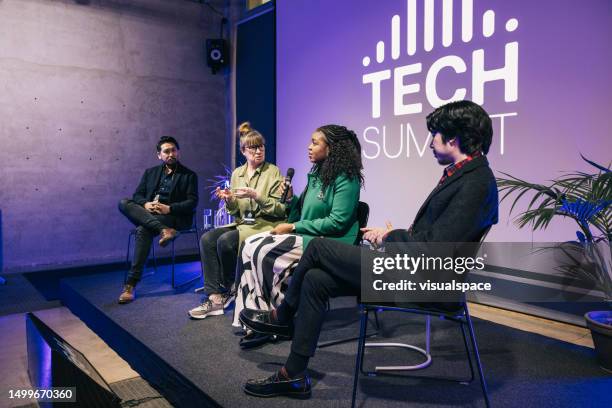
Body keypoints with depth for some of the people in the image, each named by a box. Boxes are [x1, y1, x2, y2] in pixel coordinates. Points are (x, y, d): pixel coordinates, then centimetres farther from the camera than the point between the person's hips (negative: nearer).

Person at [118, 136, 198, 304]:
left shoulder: (189, 175, 9)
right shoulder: (150, 172, 21)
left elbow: (192, 202, -1)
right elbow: (137, 195, 11)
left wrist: (169, 208, -17)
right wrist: (146, 204, -12)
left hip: (173, 217, -4)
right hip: (147, 214, 5)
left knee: (143, 230, -33)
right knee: (124, 203, -24)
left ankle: (131, 284, -31)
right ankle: (163, 230, -37)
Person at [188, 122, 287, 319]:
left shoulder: (273, 172, -3)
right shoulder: (237, 173, 12)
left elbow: (281, 209, -9)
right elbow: (236, 212, 15)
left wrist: (256, 196, -20)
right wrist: (228, 200, -7)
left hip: (266, 225, -6)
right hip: (242, 223, 6)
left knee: (225, 241, -28)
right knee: (207, 239, -19)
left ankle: (228, 290, -3)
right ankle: (214, 297, -19)